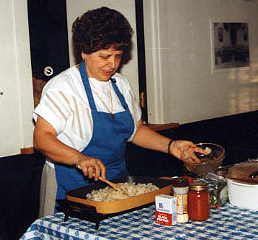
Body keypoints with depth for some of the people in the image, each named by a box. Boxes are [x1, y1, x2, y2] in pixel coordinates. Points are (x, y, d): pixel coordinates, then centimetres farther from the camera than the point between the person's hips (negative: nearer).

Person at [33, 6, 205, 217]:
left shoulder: (120, 84, 11)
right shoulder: (63, 87, -11)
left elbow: (136, 129, 19)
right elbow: (41, 138, -18)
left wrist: (170, 146, 5)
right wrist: (80, 159, -34)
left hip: (117, 179, 6)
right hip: (74, 186, -5)